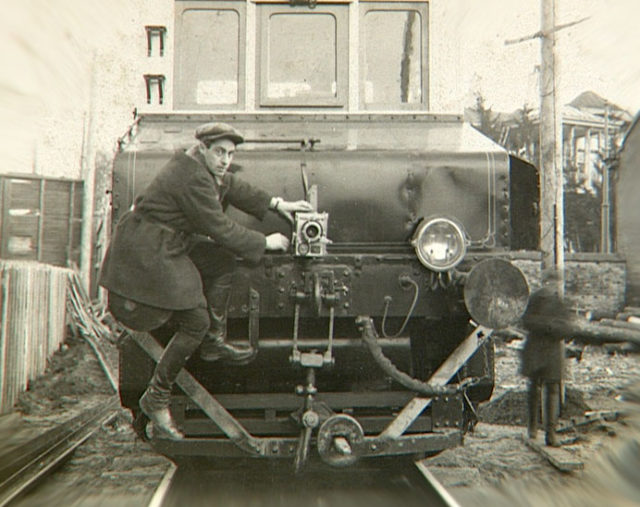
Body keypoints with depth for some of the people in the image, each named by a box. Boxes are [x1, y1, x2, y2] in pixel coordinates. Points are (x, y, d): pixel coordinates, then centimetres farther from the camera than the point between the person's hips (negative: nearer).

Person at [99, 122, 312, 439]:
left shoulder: (204, 169, 8)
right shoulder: (192, 179, -22)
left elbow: (234, 188, 21)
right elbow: (220, 228, -19)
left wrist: (276, 204, 13)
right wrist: (265, 243, -9)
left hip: (169, 246, 10)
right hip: (147, 255, -10)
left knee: (223, 261, 11)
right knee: (196, 321, -9)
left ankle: (214, 342, 19)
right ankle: (156, 398, 2)